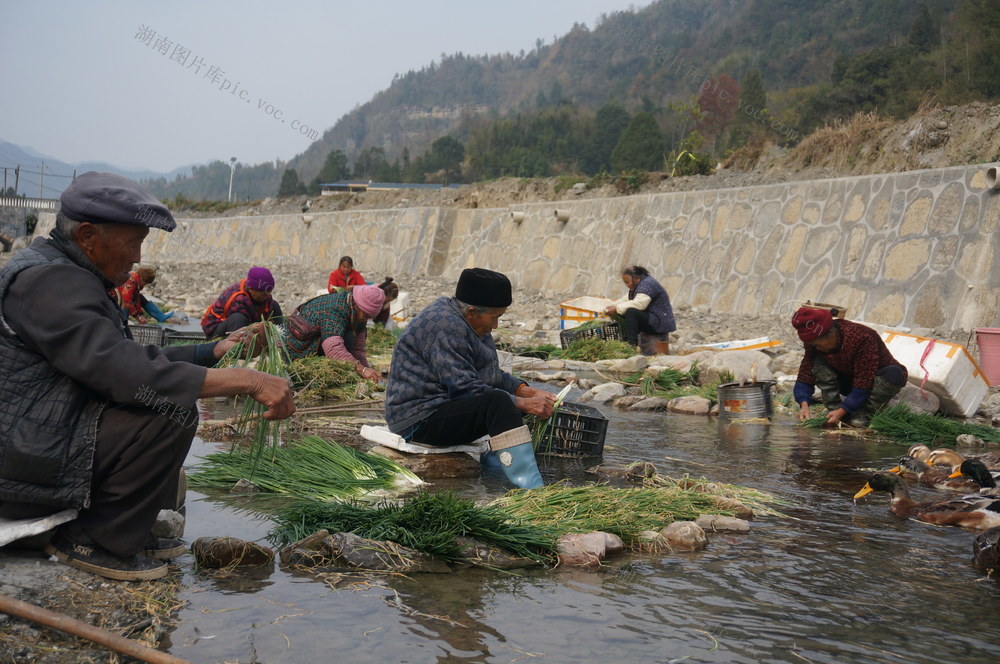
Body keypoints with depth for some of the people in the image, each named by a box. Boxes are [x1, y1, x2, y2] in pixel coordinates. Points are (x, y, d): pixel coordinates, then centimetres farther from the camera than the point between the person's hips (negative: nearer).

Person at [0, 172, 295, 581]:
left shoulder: (62, 272, 13)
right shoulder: (49, 281, -20)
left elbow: (131, 358, 16)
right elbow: (126, 372, -31)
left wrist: (213, 352, 8)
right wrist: (249, 382, -30)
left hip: (34, 441, 11)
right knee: (173, 412, -21)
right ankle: (93, 541, -7)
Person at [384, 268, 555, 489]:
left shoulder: (463, 321, 12)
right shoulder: (446, 326, -20)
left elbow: (492, 375, 18)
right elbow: (464, 388, -24)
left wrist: (529, 392, 3)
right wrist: (521, 403, -21)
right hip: (420, 420, -11)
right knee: (498, 401, -31)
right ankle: (531, 489, -37)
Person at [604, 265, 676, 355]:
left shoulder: (648, 283, -15)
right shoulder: (638, 285, 17)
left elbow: (639, 304, -28)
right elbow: (625, 300, 17)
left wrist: (617, 309, -23)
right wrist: (612, 306, -1)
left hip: (660, 323, -11)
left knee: (631, 312, -28)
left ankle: (632, 346, -29)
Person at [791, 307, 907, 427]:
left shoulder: (862, 338, -33)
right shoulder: (814, 342, -15)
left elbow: (864, 383, -33)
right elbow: (806, 374, -15)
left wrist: (842, 410, -37)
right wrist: (804, 405, -31)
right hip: (848, 380, 4)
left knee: (894, 374, -37)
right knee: (818, 363, -20)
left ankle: (861, 418, -28)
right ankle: (834, 408, -17)